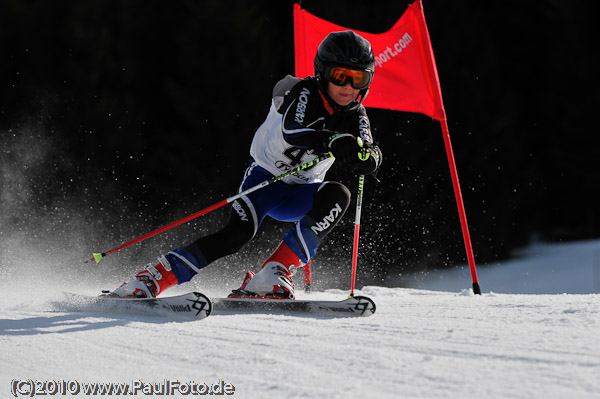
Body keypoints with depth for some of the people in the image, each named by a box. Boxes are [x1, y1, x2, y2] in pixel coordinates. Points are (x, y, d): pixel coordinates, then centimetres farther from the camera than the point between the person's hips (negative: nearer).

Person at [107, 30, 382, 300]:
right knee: (238, 233, -28)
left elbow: (371, 159, -26)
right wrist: (332, 142, -57)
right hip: (264, 177, -4)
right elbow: (292, 130, -40)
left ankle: (275, 274, -29)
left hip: (298, 195, 4)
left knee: (336, 195, -26)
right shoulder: (303, 93, -18)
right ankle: (148, 281, -24)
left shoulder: (355, 117, -8)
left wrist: (365, 156, -51)